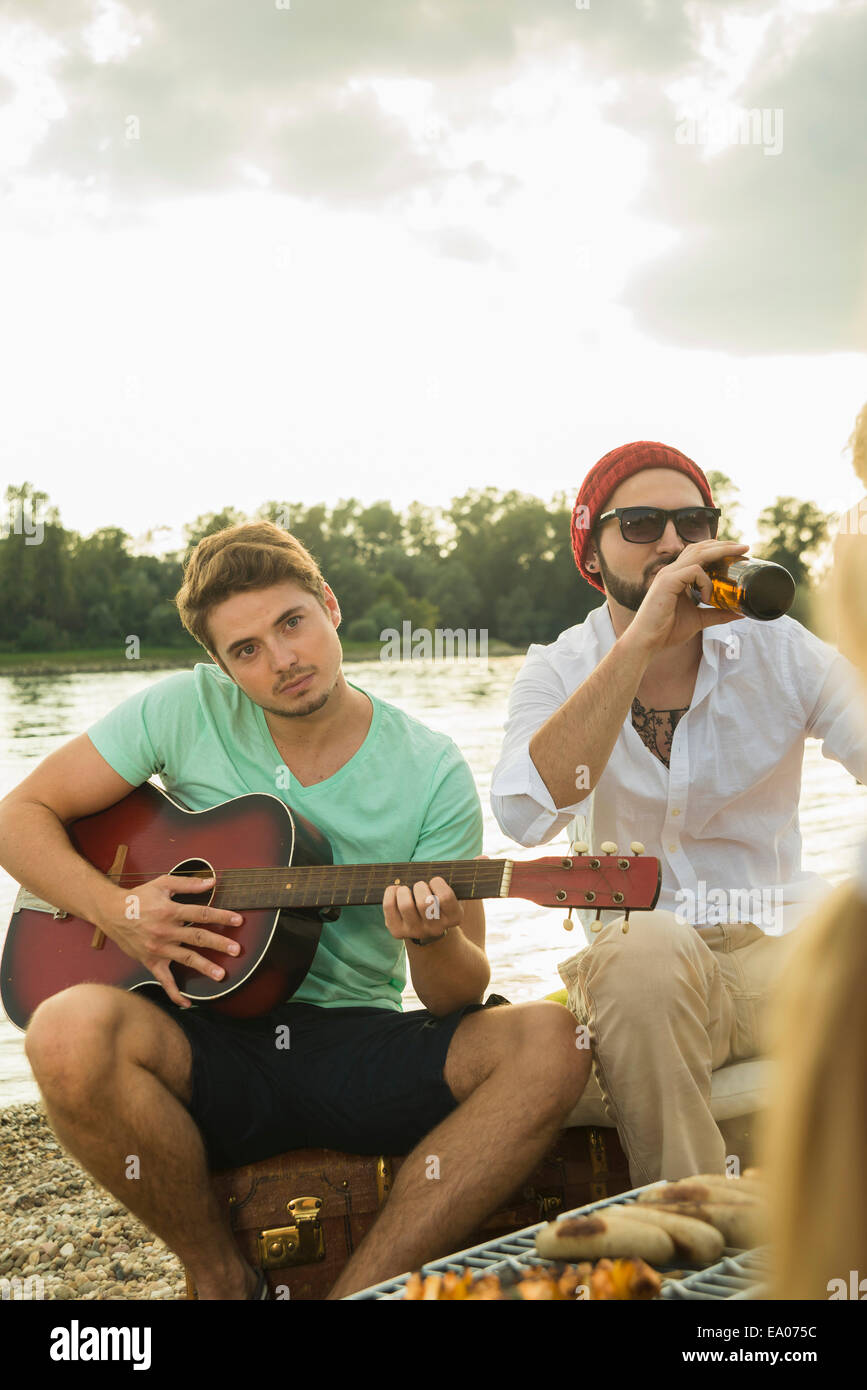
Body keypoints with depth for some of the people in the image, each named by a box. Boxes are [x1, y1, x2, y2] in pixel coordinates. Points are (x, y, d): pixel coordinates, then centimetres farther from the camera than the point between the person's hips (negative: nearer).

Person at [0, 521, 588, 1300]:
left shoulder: (431, 770, 0)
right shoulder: (187, 711, 3)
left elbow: (461, 996, 1)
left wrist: (432, 938, -24)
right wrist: (117, 913, -11)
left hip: (358, 1048, 0)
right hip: (208, 1045, 0)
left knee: (550, 1044, -26)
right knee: (71, 1033, -34)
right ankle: (225, 1280, -8)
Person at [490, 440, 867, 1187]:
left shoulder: (780, 654, 5)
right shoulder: (558, 671, 1)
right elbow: (526, 812, -21)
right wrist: (640, 640, -25)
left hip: (777, 948, 2)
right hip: (637, 972, -1)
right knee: (648, 954, -36)